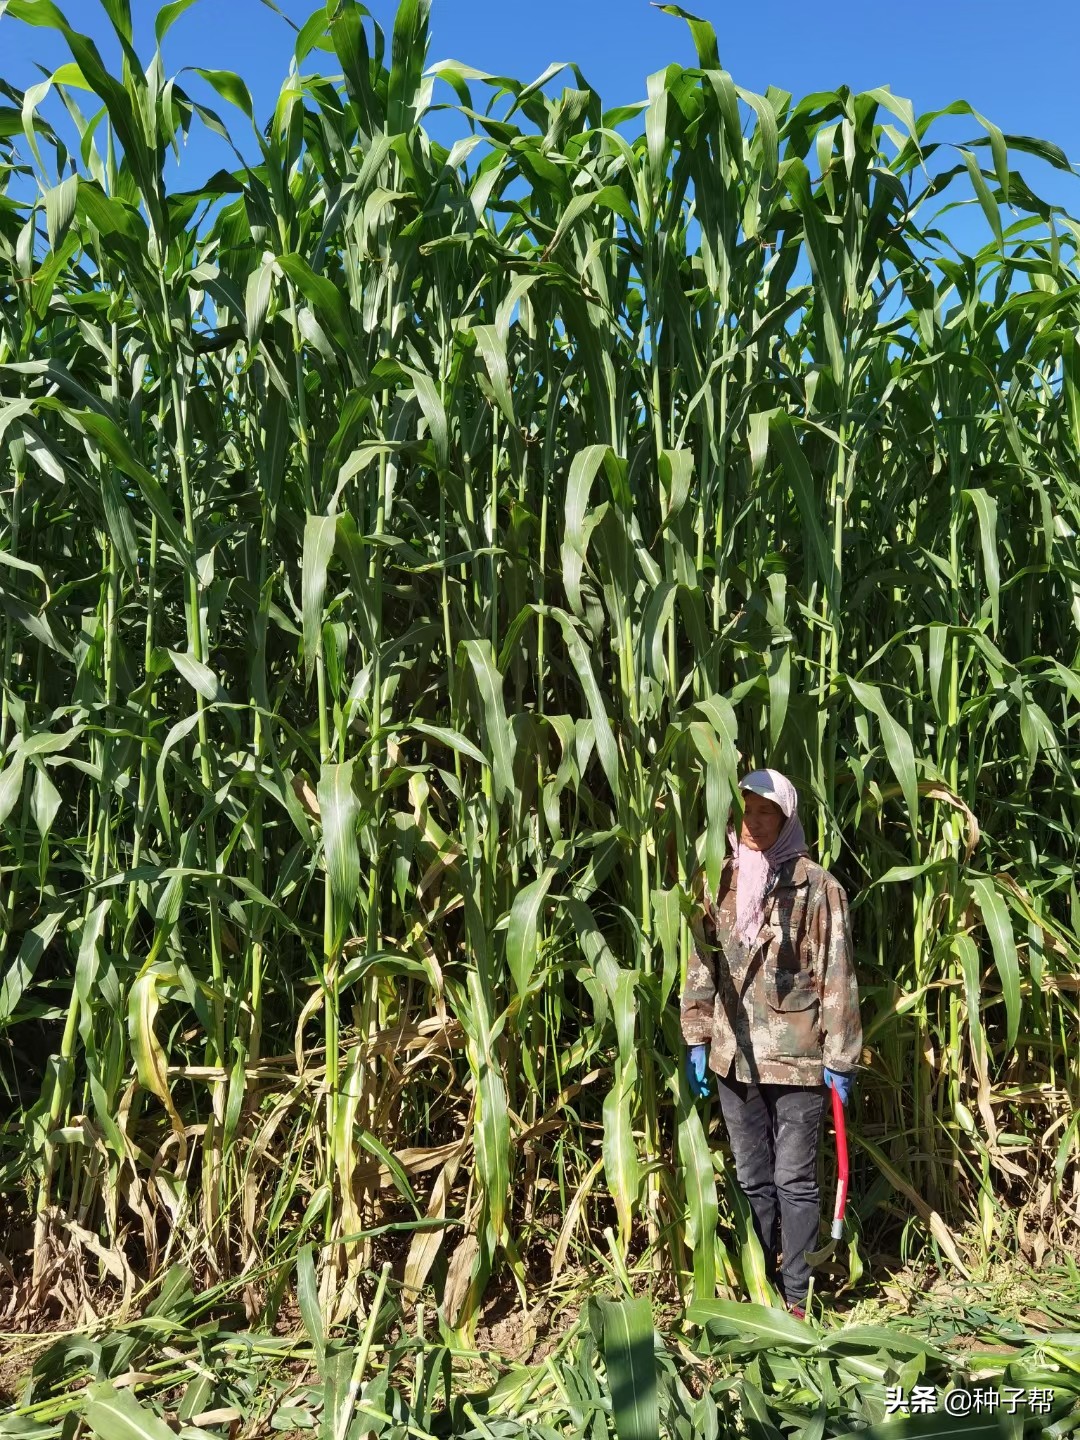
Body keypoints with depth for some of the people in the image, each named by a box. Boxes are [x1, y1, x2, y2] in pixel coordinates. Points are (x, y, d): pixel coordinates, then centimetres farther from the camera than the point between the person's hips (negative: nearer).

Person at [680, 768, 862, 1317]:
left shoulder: (815, 886, -8)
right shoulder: (717, 882, 4)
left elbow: (836, 977, -7)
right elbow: (700, 965, 8)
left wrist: (840, 1058, -8)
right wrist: (695, 1040, 4)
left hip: (796, 1057, -4)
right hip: (733, 1056, 4)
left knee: (794, 1180, 6)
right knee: (752, 1180, 15)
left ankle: (795, 1297, 20)